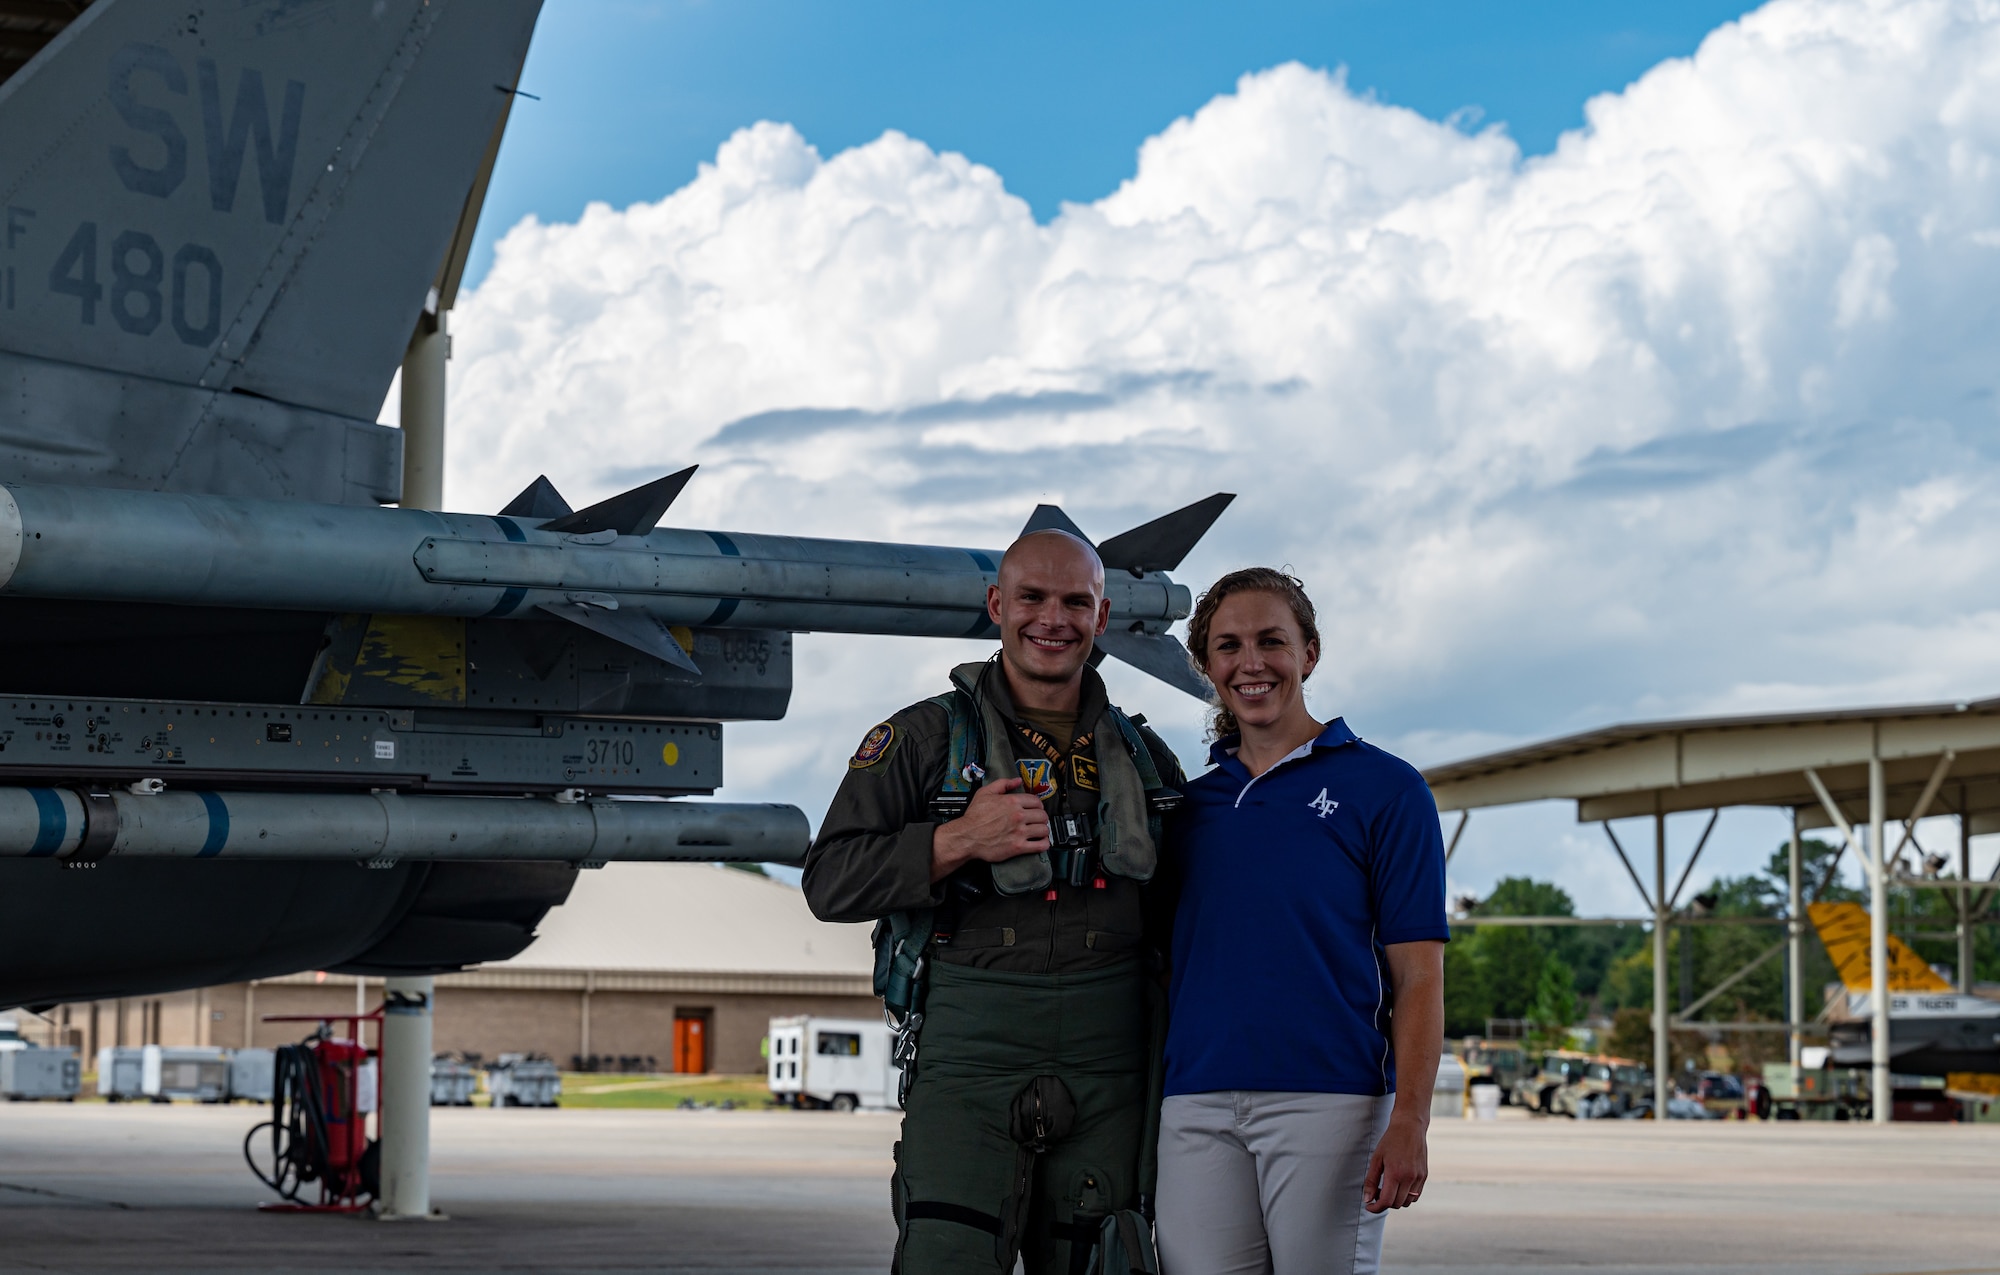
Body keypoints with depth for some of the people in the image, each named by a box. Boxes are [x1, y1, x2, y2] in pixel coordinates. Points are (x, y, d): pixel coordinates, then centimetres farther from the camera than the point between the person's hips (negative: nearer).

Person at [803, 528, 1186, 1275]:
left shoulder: (1145, 758, 16)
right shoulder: (923, 738, 7)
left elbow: (1182, 928, 20)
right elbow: (830, 883, 0)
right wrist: (956, 842, -13)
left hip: (1109, 1071, 3)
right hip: (969, 1056, -3)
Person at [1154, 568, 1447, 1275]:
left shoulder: (1384, 787, 3)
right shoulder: (1190, 805, 17)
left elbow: (1417, 977, -2)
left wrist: (1409, 1123, -13)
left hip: (1330, 1103, -4)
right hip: (1196, 1107, 4)